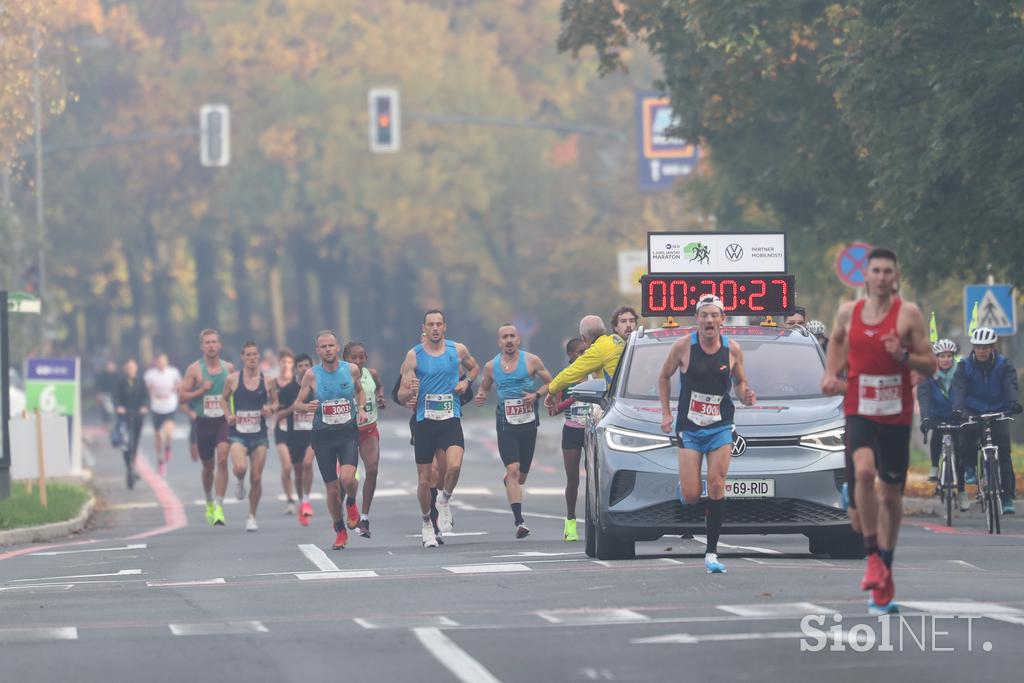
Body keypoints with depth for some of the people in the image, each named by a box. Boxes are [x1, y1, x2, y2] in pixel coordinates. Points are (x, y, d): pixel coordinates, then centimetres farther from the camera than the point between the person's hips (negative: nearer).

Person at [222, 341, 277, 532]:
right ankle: (239, 481, 11)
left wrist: (271, 409, -8)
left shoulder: (267, 380, 2)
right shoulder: (233, 379, -1)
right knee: (240, 468, -27)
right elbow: (224, 399, 13)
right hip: (238, 433, -2)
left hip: (259, 435, 2)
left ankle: (252, 517, 19)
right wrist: (228, 415, -4)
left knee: (256, 479, 2)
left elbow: (275, 401, 14)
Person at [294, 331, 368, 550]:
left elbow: (360, 391, 19)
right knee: (332, 489, 3)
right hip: (322, 435, 0)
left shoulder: (352, 370, -1)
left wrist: (361, 409, 1)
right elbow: (298, 404, 3)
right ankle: (340, 531, 24)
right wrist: (306, 406, -20)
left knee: (347, 478, -23)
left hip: (348, 433, 0)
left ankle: (351, 504, 13)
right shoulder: (312, 375, -4)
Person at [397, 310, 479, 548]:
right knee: (424, 481, 3)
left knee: (454, 465, -25)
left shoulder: (458, 350, 3)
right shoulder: (414, 355, -2)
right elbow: (401, 397, -1)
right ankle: (427, 524, 25)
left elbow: (474, 367, 26)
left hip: (451, 421, 0)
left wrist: (466, 381, 5)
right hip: (424, 422, 0)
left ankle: (444, 500, 5)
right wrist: (411, 392, -24)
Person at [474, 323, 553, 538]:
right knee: (513, 470, -17)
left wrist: (536, 395, -12)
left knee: (521, 475, 11)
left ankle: (508, 481, 50)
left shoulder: (531, 361, -1)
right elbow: (484, 388, 19)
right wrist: (481, 397, -4)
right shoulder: (491, 366, 4)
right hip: (506, 425, -1)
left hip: (528, 423, 1)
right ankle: (519, 521, -21)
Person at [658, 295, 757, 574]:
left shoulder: (732, 349, -1)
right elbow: (664, 377, 7)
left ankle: (711, 553, -5)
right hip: (689, 427, -1)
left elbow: (740, 381, 14)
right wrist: (666, 413, 1)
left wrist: (746, 394, -8)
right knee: (690, 496, -7)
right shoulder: (683, 347, -7)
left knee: (716, 486, -10)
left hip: (720, 427, 1)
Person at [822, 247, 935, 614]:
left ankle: (885, 571, 22)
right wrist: (832, 375, 11)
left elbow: (930, 366, -2)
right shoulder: (848, 312, 4)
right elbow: (838, 340, 26)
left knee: (890, 494, 7)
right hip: (859, 411, 0)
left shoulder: (908, 313, -4)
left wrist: (904, 355, -21)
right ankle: (873, 556, -16)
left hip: (897, 415, 0)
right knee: (863, 471, -26)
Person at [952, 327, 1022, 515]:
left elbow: (1010, 385, -20)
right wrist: (957, 408, -38)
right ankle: (970, 467, -11)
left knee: (1003, 453, -12)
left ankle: (1007, 497, -6)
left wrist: (1014, 402, -42)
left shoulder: (1004, 364, -4)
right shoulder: (965, 366, -4)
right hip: (973, 412, 0)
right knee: (967, 429, -34)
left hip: (997, 413, 0)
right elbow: (959, 388, -18)